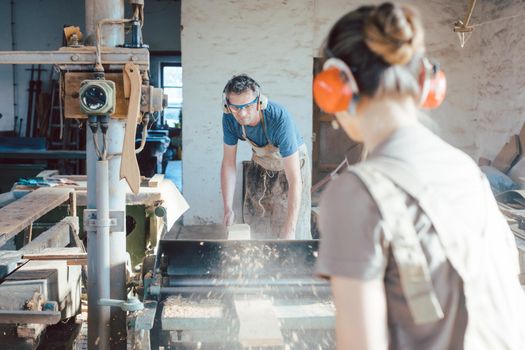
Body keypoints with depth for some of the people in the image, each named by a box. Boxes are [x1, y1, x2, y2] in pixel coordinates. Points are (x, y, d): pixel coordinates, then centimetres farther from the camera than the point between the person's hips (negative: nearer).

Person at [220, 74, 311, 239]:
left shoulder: (280, 118, -39)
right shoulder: (230, 118, -24)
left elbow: (294, 179, -40)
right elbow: (228, 163, -13)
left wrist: (289, 230, -43)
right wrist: (228, 210, -21)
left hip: (290, 163, -4)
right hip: (260, 165, 4)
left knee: (296, 230, -8)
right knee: (255, 227, 7)